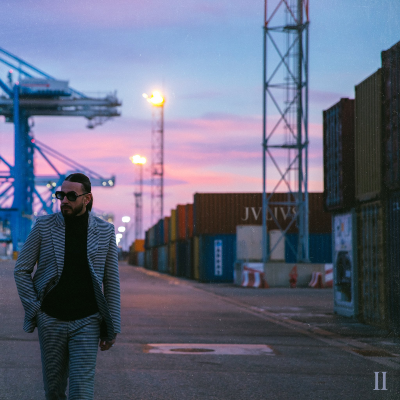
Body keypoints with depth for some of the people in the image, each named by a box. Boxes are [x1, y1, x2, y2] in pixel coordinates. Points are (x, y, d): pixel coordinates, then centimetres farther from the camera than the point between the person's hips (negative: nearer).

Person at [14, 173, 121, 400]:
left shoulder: (105, 231, -1)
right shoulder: (44, 226, -3)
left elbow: (111, 282, 2)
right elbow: (22, 270, 3)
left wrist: (112, 328, 0)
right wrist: (34, 309, -6)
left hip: (86, 322, -1)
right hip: (51, 321, 1)